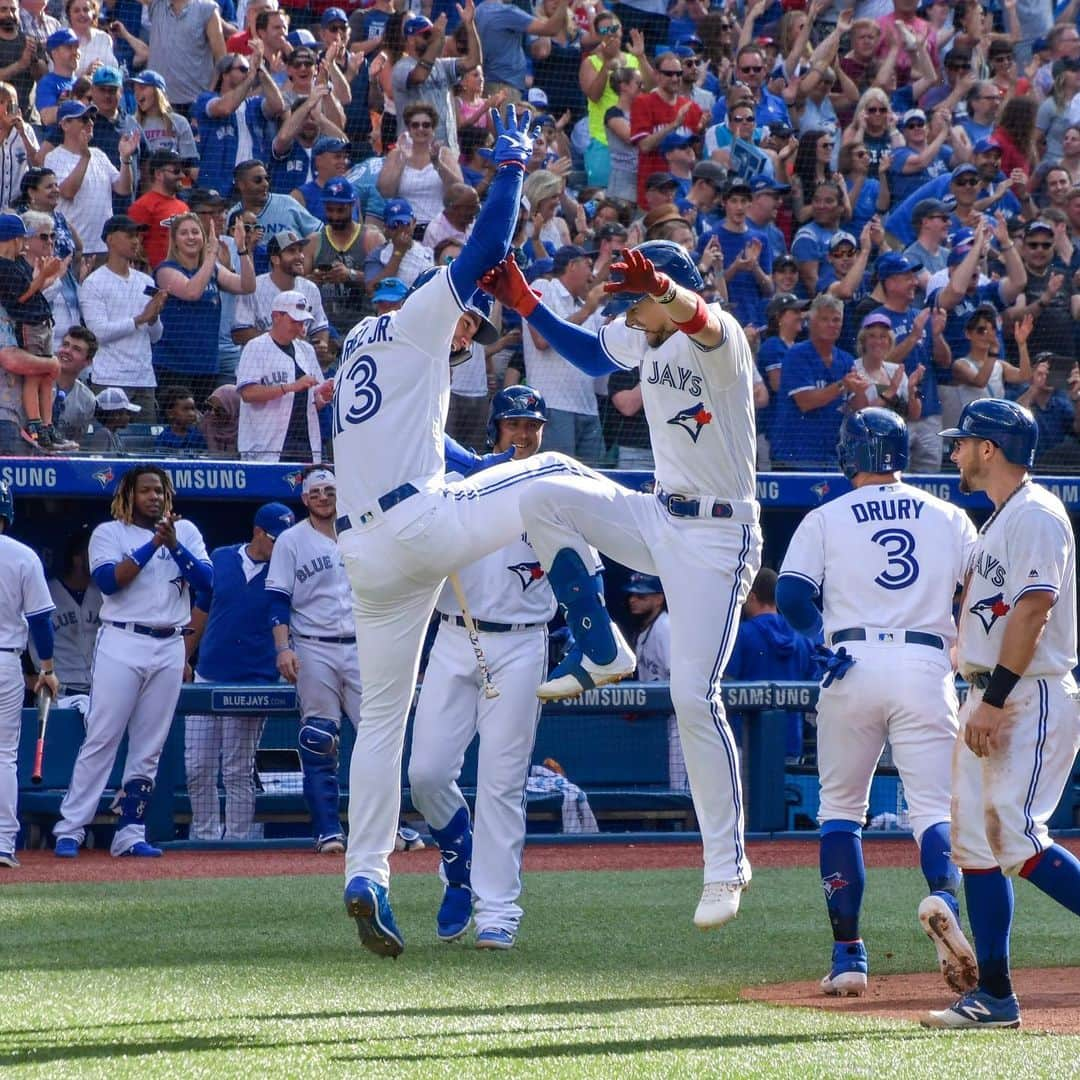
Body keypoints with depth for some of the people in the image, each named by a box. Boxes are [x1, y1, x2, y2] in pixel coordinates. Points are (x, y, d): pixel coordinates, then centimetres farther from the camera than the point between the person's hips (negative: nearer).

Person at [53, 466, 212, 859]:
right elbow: (109, 580, -13)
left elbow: (205, 580, 0)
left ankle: (130, 833, 9)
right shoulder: (109, 533, 3)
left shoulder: (185, 531, 12)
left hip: (169, 648, 4)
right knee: (100, 739, -7)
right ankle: (70, 830, -6)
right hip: (121, 644, -4)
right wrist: (153, 544, -15)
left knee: (149, 748, 4)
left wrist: (174, 544, -13)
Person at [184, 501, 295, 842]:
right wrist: (182, 659, 14)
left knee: (238, 772, 0)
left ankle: (237, 842, 6)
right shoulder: (220, 559, 6)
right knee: (198, 768, 3)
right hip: (206, 679, 3)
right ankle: (204, 837, 14)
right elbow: (201, 612, 15)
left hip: (252, 683, -3)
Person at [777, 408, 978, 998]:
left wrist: (824, 640, 7)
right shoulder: (949, 517, 14)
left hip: (852, 664, 0)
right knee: (935, 806, 1)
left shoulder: (825, 519, 8)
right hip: (926, 667, 0)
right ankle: (944, 896, -33)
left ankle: (848, 956, 3)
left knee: (841, 809, 11)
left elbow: (791, 597, -4)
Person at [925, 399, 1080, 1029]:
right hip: (990, 700, 10)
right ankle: (994, 995, 5)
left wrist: (995, 700, -24)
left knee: (1017, 841, -17)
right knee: (976, 841, 5)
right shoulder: (999, 519, 19)